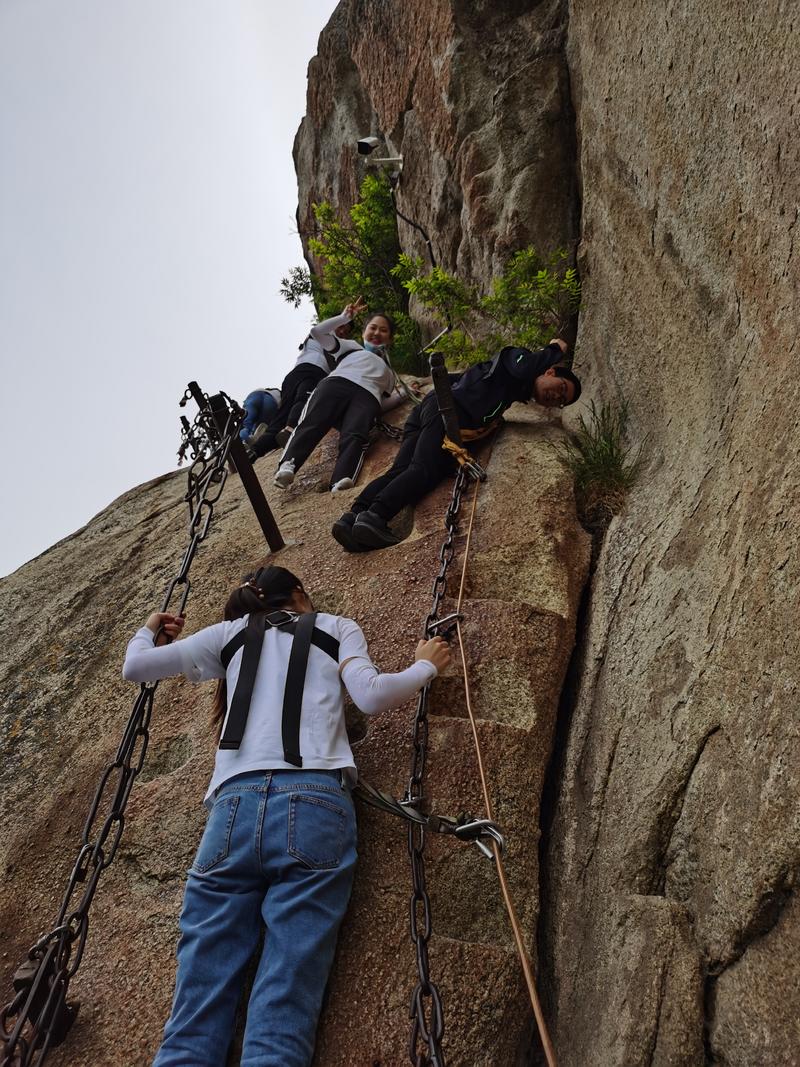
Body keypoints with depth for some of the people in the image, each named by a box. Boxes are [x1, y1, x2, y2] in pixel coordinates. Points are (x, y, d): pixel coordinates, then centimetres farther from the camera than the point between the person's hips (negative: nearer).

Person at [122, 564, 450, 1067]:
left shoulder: (231, 634, 25)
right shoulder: (336, 627, 20)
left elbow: (135, 666, 25)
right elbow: (371, 696, 3)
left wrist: (148, 633, 46)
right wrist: (425, 666, 21)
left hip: (234, 808, 2)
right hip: (313, 804, -2)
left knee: (196, 1010, -2)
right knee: (283, 1011, -8)